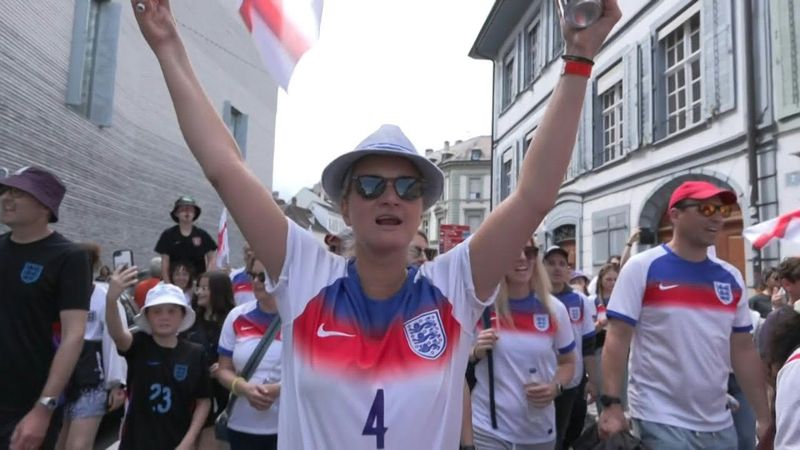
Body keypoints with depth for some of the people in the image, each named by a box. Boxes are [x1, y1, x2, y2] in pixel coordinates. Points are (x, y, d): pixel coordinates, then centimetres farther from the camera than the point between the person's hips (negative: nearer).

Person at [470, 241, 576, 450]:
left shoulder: (554, 309, -3)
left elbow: (568, 363, 9)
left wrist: (555, 387, -9)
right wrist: (476, 353, -18)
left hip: (539, 426, 3)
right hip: (487, 425, -2)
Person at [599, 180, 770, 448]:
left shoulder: (731, 277, 5)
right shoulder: (642, 268, -10)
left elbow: (743, 350, 10)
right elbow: (616, 340, -12)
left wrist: (764, 417, 9)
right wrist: (611, 405, -18)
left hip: (718, 423, 6)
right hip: (660, 421, -5)